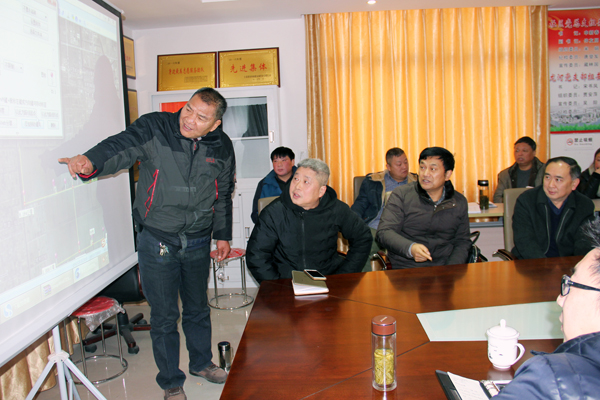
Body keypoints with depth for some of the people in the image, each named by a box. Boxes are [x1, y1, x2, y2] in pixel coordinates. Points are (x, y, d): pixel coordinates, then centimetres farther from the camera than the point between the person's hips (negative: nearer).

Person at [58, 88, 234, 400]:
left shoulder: (222, 147, -1)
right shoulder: (154, 128, -12)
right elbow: (121, 147, -28)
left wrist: (222, 234, 14)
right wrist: (91, 162, -49)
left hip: (198, 242, 3)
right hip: (157, 239, -3)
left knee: (198, 307, 20)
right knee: (164, 315, 7)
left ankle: (201, 363, 45)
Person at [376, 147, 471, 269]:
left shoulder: (460, 202, 11)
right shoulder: (401, 194, 0)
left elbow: (462, 241, 16)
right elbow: (384, 232, -7)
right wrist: (410, 248, -25)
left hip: (443, 270, 3)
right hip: (406, 269, -3)